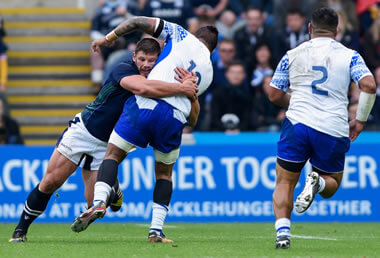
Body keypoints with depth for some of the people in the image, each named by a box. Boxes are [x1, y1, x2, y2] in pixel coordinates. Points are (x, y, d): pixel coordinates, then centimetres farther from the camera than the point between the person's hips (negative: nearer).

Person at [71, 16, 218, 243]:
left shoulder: (181, 36, 14)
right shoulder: (208, 71, 23)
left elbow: (139, 22, 7)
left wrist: (109, 38, 17)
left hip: (145, 103, -3)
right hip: (175, 116, 3)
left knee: (113, 154, 9)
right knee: (164, 172, 22)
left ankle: (99, 201, -17)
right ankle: (156, 230, 12)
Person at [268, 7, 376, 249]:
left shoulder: (293, 55, 9)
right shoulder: (349, 55, 5)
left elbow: (275, 95, 13)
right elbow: (369, 86, -9)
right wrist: (360, 120, 3)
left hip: (298, 122, 0)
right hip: (334, 130, 0)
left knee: (284, 183, 11)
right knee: (331, 186, 19)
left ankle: (283, 231, -12)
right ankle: (318, 182, -17)